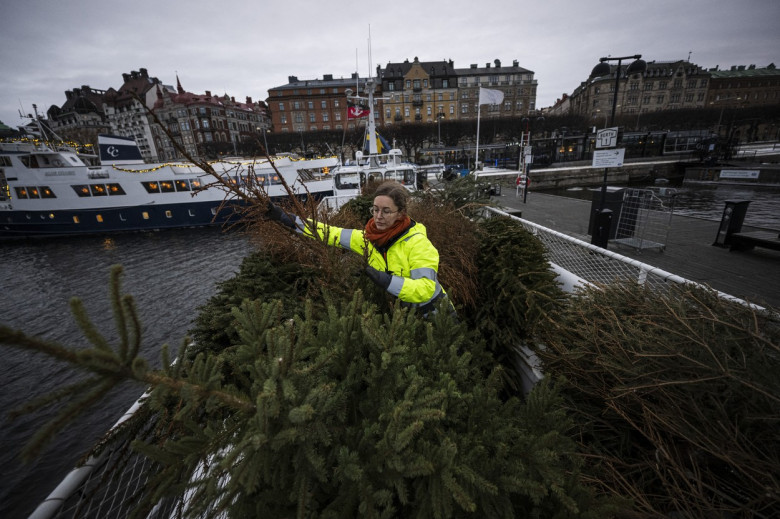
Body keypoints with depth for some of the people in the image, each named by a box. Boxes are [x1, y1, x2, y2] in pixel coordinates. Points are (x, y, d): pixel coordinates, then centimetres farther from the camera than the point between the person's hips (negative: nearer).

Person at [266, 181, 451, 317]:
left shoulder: (417, 242, -22)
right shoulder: (368, 238, -6)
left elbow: (426, 289, -30)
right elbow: (331, 233, -3)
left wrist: (385, 280, -39)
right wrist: (287, 219, -6)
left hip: (433, 316, -4)